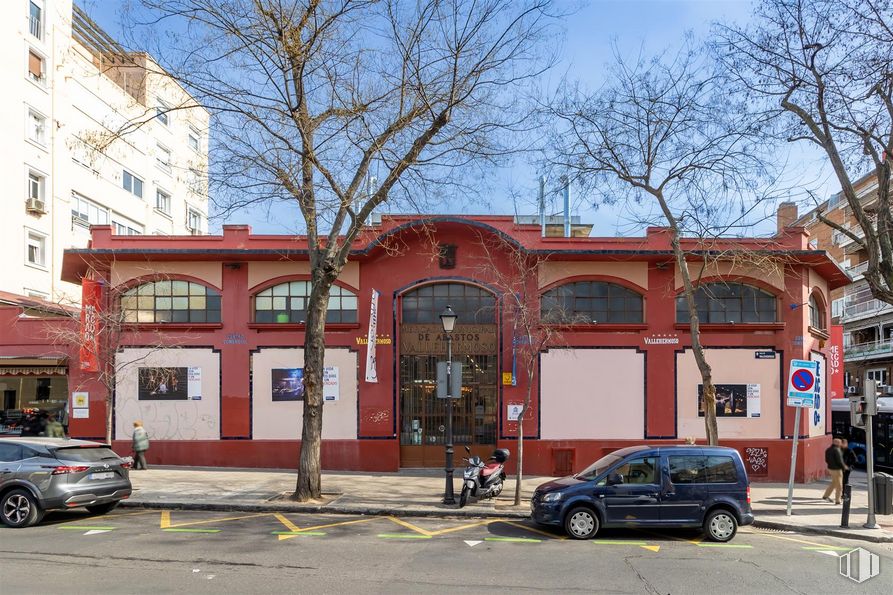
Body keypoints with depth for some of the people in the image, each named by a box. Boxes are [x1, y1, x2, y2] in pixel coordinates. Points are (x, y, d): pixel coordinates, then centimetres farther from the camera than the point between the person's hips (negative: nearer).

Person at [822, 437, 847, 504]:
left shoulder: (828, 450, 6)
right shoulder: (837, 450, -20)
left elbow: (827, 460, 12)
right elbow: (839, 460, -20)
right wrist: (844, 466, -4)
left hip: (830, 468, 8)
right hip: (837, 469, -8)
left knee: (834, 483, 22)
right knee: (839, 486, 3)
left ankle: (825, 496, 23)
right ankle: (837, 500, 7)